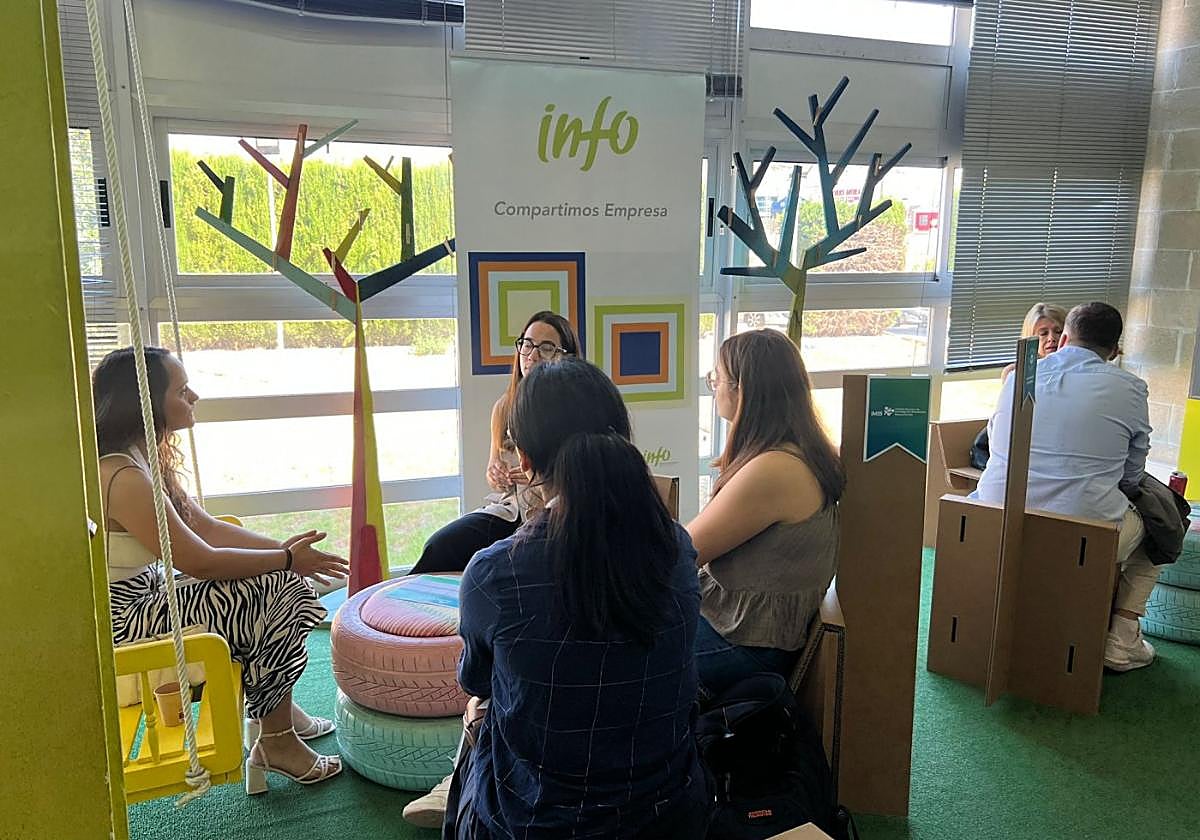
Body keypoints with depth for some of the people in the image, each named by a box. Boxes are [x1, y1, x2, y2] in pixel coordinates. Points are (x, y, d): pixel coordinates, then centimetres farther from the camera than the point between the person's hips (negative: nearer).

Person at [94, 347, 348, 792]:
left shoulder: (140, 459, 6)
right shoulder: (122, 476, -26)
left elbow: (209, 528, 6)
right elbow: (200, 561, -24)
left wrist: (284, 547, -4)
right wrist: (288, 560, -13)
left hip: (147, 601, 10)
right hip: (126, 625, -10)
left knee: (282, 584, 8)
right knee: (280, 588, -11)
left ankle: (280, 711, 19)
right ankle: (276, 742, 3)